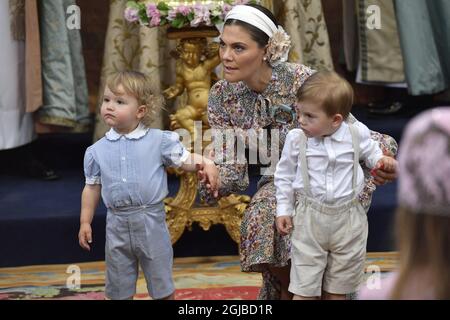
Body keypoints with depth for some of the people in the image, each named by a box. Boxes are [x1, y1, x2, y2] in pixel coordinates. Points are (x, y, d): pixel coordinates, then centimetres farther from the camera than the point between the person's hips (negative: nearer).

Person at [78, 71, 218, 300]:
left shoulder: (159, 141, -6)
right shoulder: (97, 151, 1)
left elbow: (185, 160, -3)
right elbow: (92, 187, 8)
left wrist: (205, 163, -24)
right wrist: (85, 222, 7)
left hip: (150, 221, -2)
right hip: (117, 224, 2)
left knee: (161, 285, 10)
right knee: (118, 289, 14)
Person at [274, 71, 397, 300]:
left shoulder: (357, 134, -8)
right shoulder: (296, 139, -9)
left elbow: (371, 153, 15)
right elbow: (284, 175, 5)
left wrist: (383, 161, -5)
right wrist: (283, 210, 5)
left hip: (348, 220, 1)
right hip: (309, 219, -1)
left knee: (337, 290, 14)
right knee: (305, 289, 0)